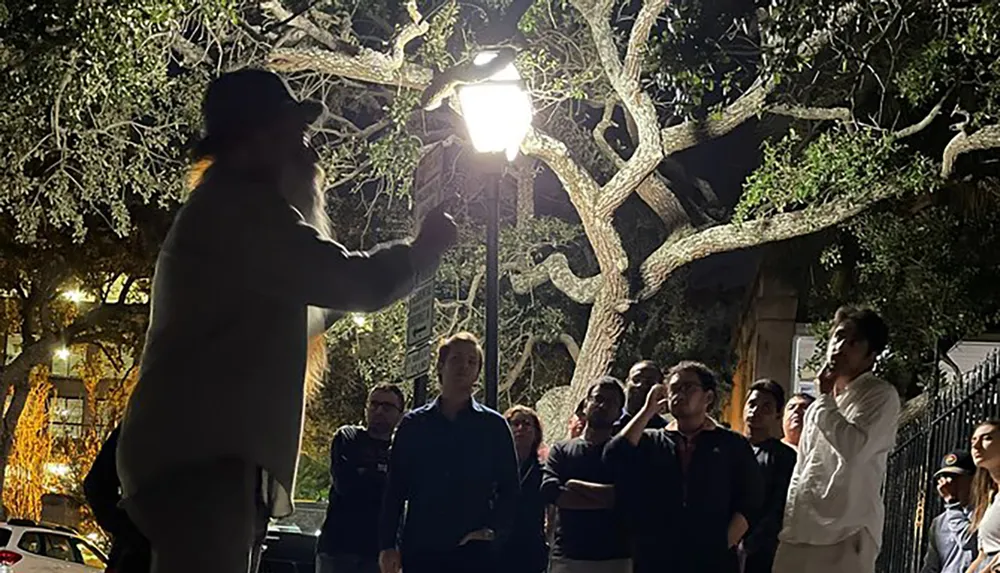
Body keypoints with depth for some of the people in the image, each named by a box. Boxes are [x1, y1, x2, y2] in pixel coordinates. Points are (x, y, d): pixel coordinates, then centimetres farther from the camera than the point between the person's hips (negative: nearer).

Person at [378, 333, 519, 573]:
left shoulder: (494, 426, 6)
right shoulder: (413, 425, 9)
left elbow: (508, 490, 7)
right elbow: (394, 489, 9)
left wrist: (494, 532, -9)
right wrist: (387, 545, 1)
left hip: (474, 552, -1)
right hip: (420, 549, 1)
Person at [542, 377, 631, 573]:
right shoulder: (561, 450, 13)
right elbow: (550, 490, -6)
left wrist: (577, 486, -5)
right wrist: (607, 498, -8)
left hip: (615, 557, -1)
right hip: (567, 556, 1)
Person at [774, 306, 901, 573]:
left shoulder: (881, 396, -1)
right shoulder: (819, 407, 23)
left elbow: (855, 448, -18)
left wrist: (825, 398, -7)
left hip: (846, 533, -8)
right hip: (801, 534, 8)